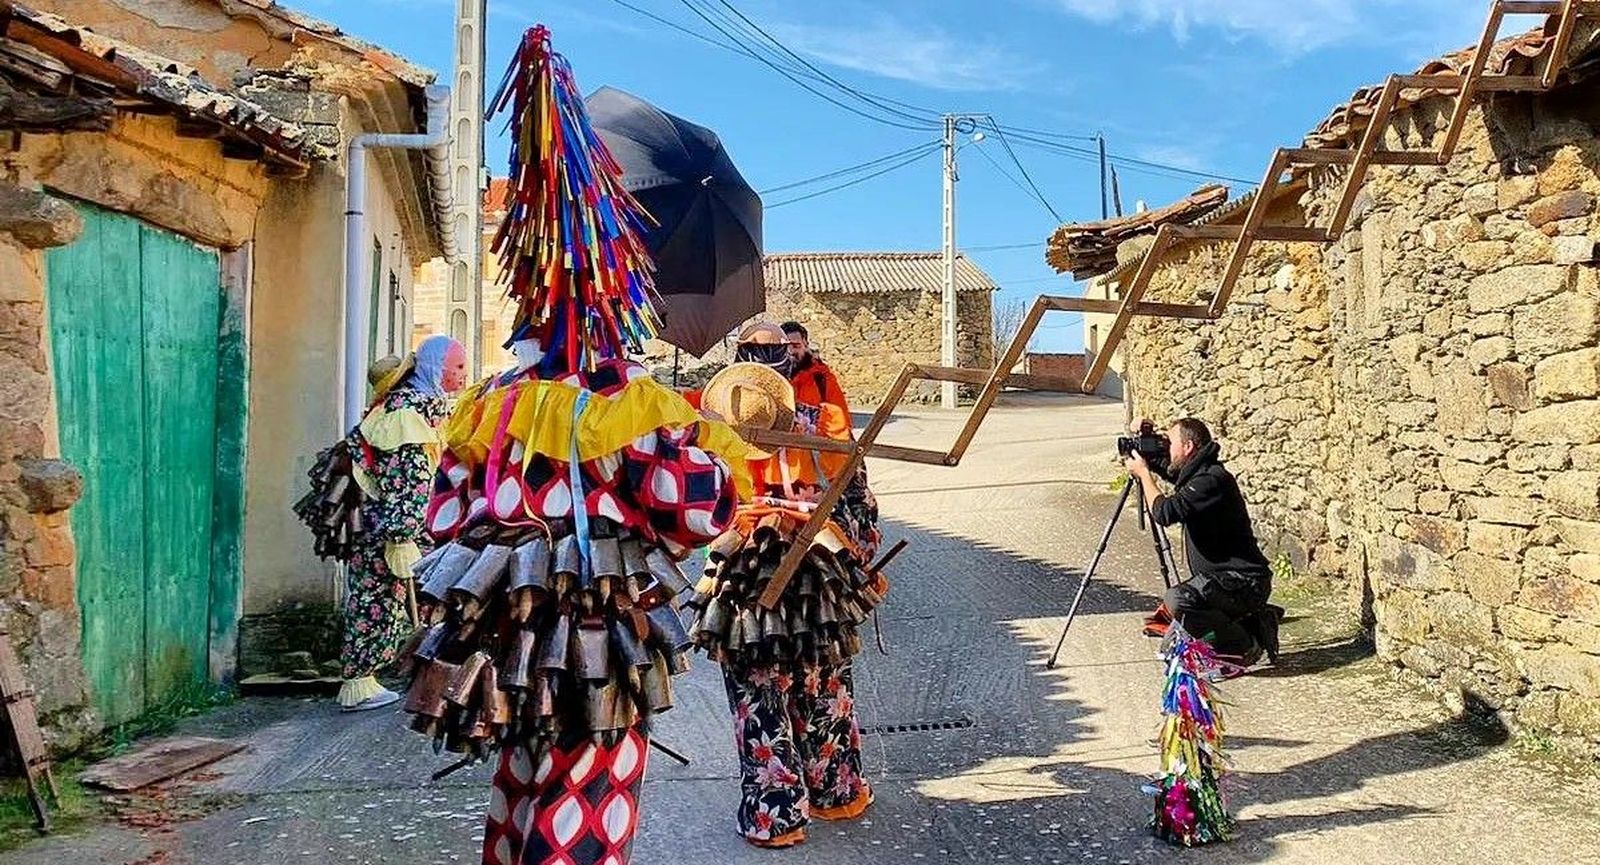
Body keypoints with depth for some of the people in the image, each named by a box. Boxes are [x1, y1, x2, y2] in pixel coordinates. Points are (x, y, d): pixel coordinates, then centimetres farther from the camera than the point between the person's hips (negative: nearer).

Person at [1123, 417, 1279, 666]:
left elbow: (1165, 512, -30)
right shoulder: (1197, 474, 10)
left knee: (1177, 601, -30)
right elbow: (1172, 470, 32)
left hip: (1244, 582, -11)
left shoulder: (1211, 479, -21)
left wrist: (1144, 473, -14)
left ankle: (1244, 646, -12)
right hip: (1231, 579, 11)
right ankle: (1253, 624, 17)